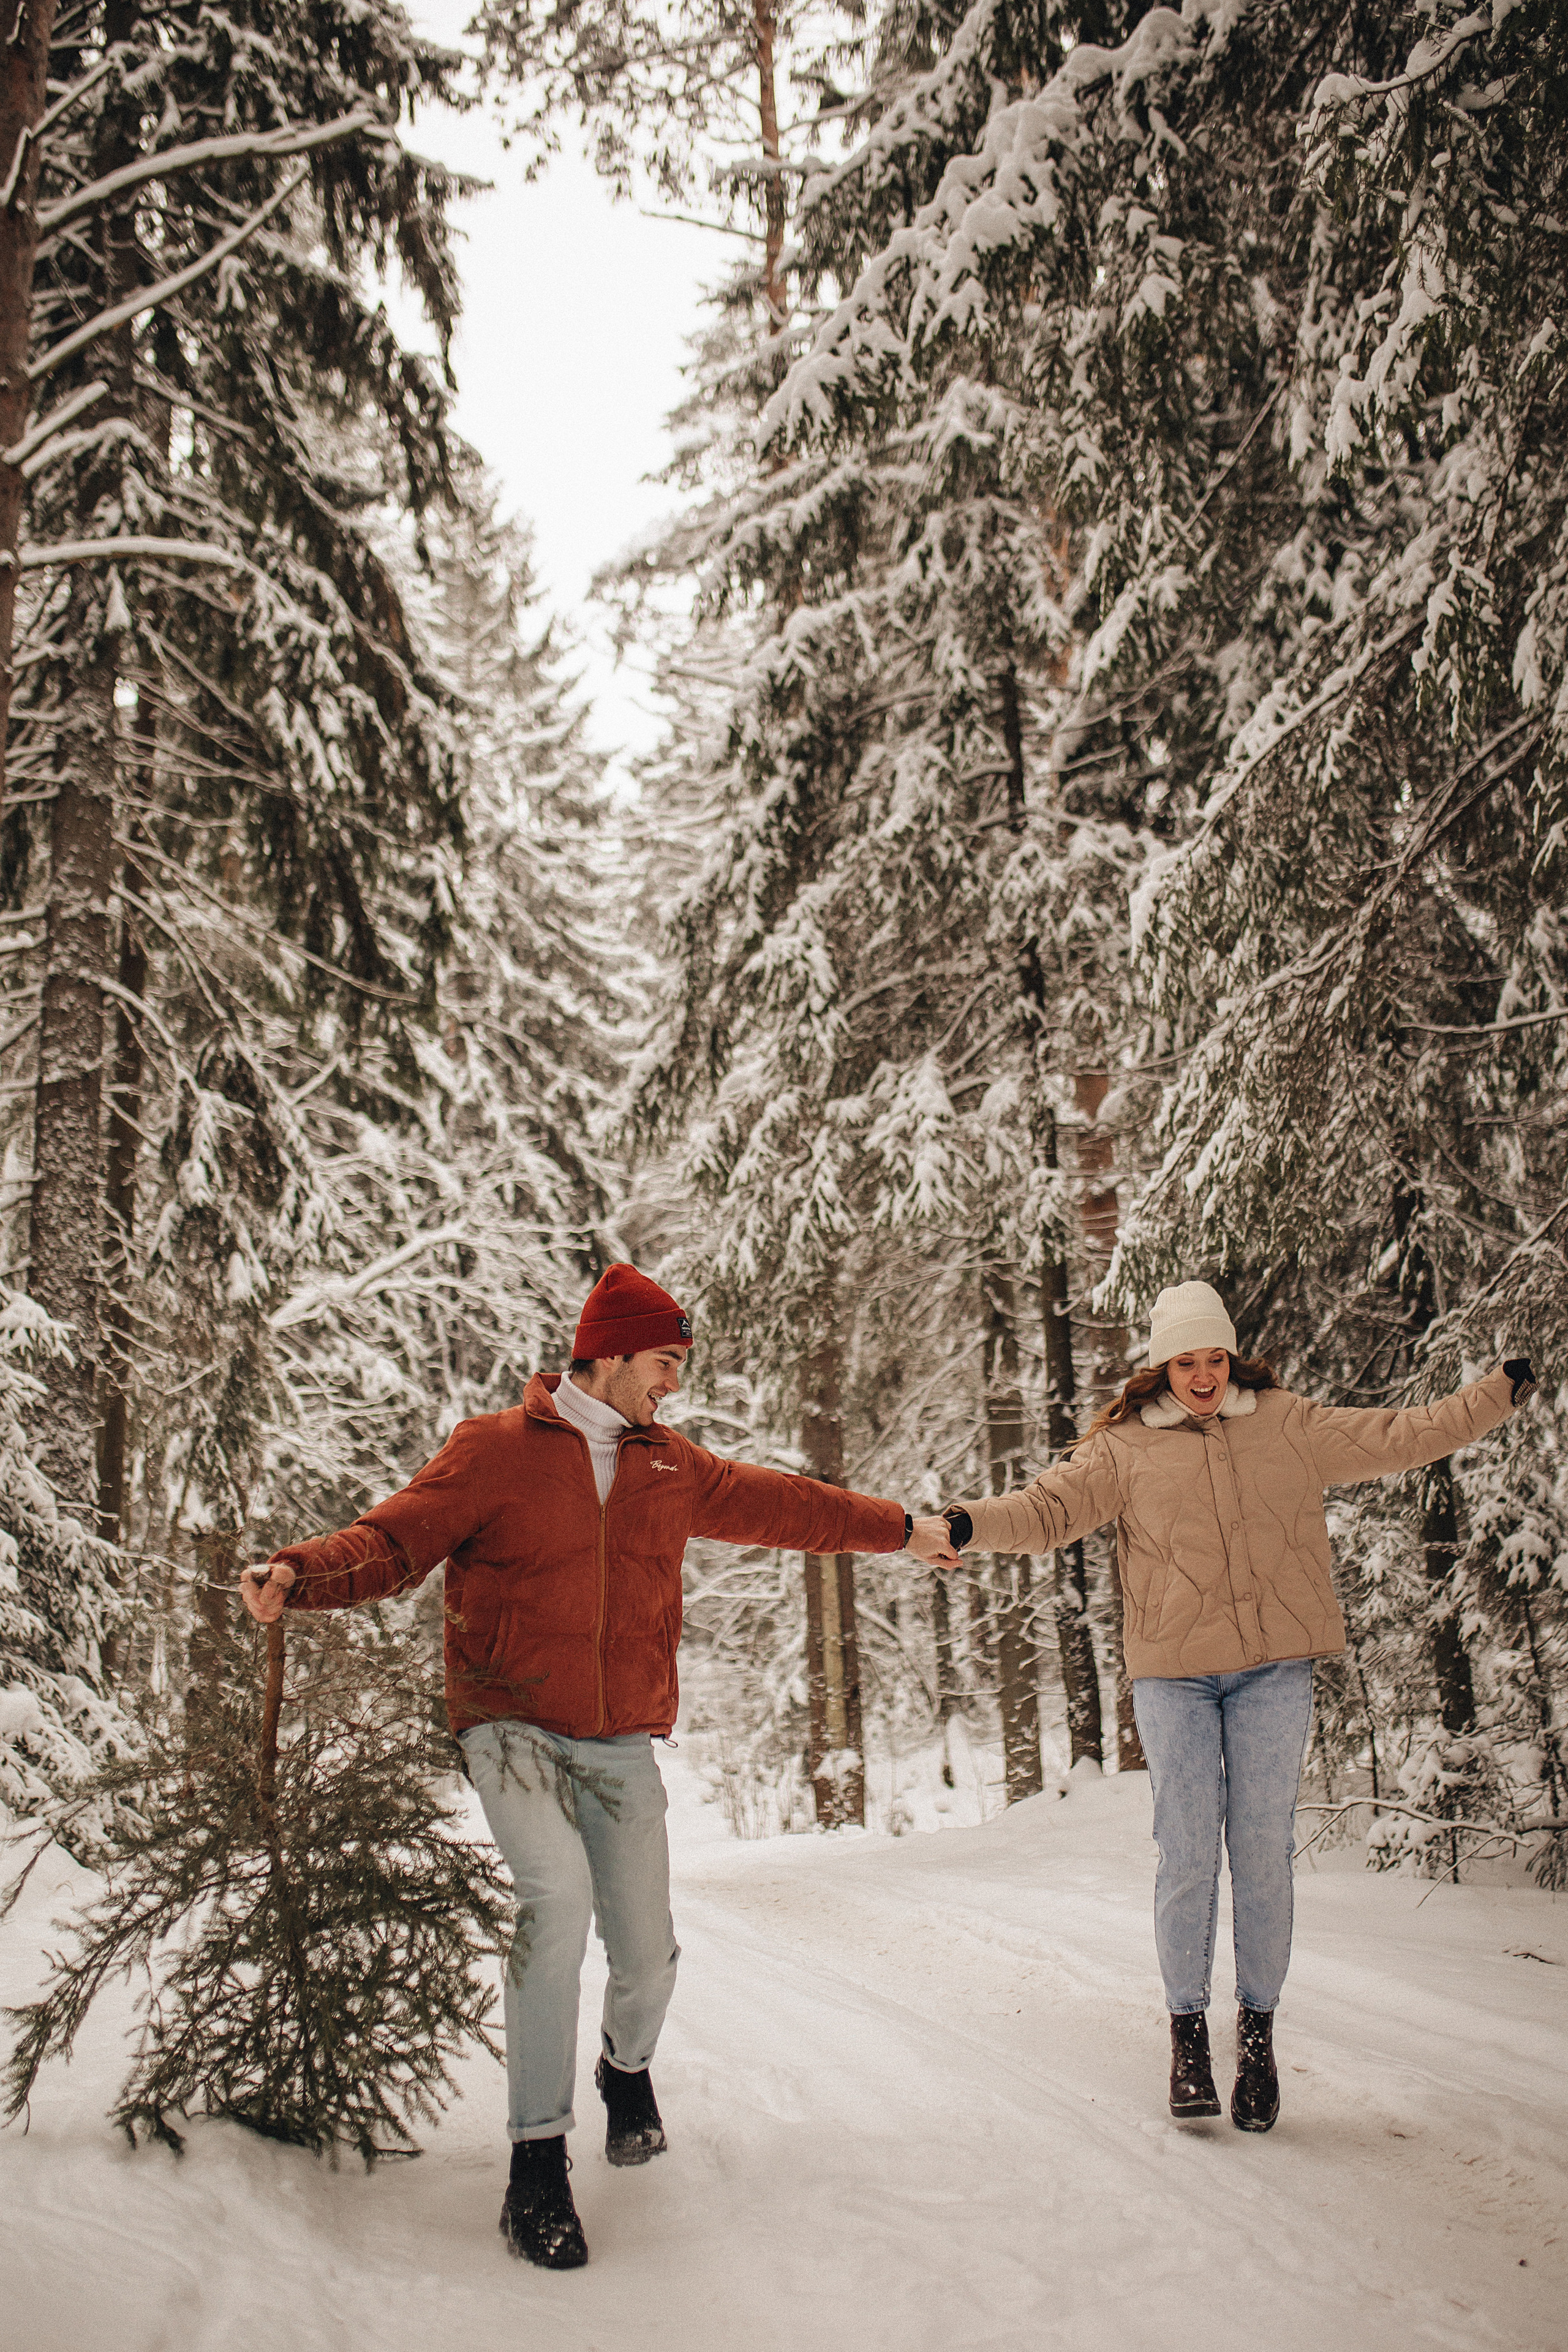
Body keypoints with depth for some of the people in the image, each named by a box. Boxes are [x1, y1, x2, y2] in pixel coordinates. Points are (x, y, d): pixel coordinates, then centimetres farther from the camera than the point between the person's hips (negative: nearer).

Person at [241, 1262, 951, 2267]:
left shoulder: (670, 1467, 11)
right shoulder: (494, 1451, -5)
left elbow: (780, 1504, 22)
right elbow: (394, 1542, -9)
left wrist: (901, 1528, 28)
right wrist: (300, 1574, -28)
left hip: (623, 1745, 5)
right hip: (514, 1729, -4)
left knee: (647, 1953, 5)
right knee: (559, 1899, -26)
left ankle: (629, 2064, 42)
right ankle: (538, 2159, -12)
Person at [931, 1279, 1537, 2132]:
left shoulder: (1287, 1425, 8)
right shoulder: (1125, 1448, 4)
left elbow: (1398, 1439, 13)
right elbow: (1048, 1508, -2)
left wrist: (1499, 1392, 11)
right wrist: (967, 1523, -19)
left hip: (1274, 1669, 1)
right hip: (1172, 1675, -1)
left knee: (1264, 1853, 2)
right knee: (1188, 1856, -2)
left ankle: (1257, 2032, 18)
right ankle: (1188, 2032, 15)